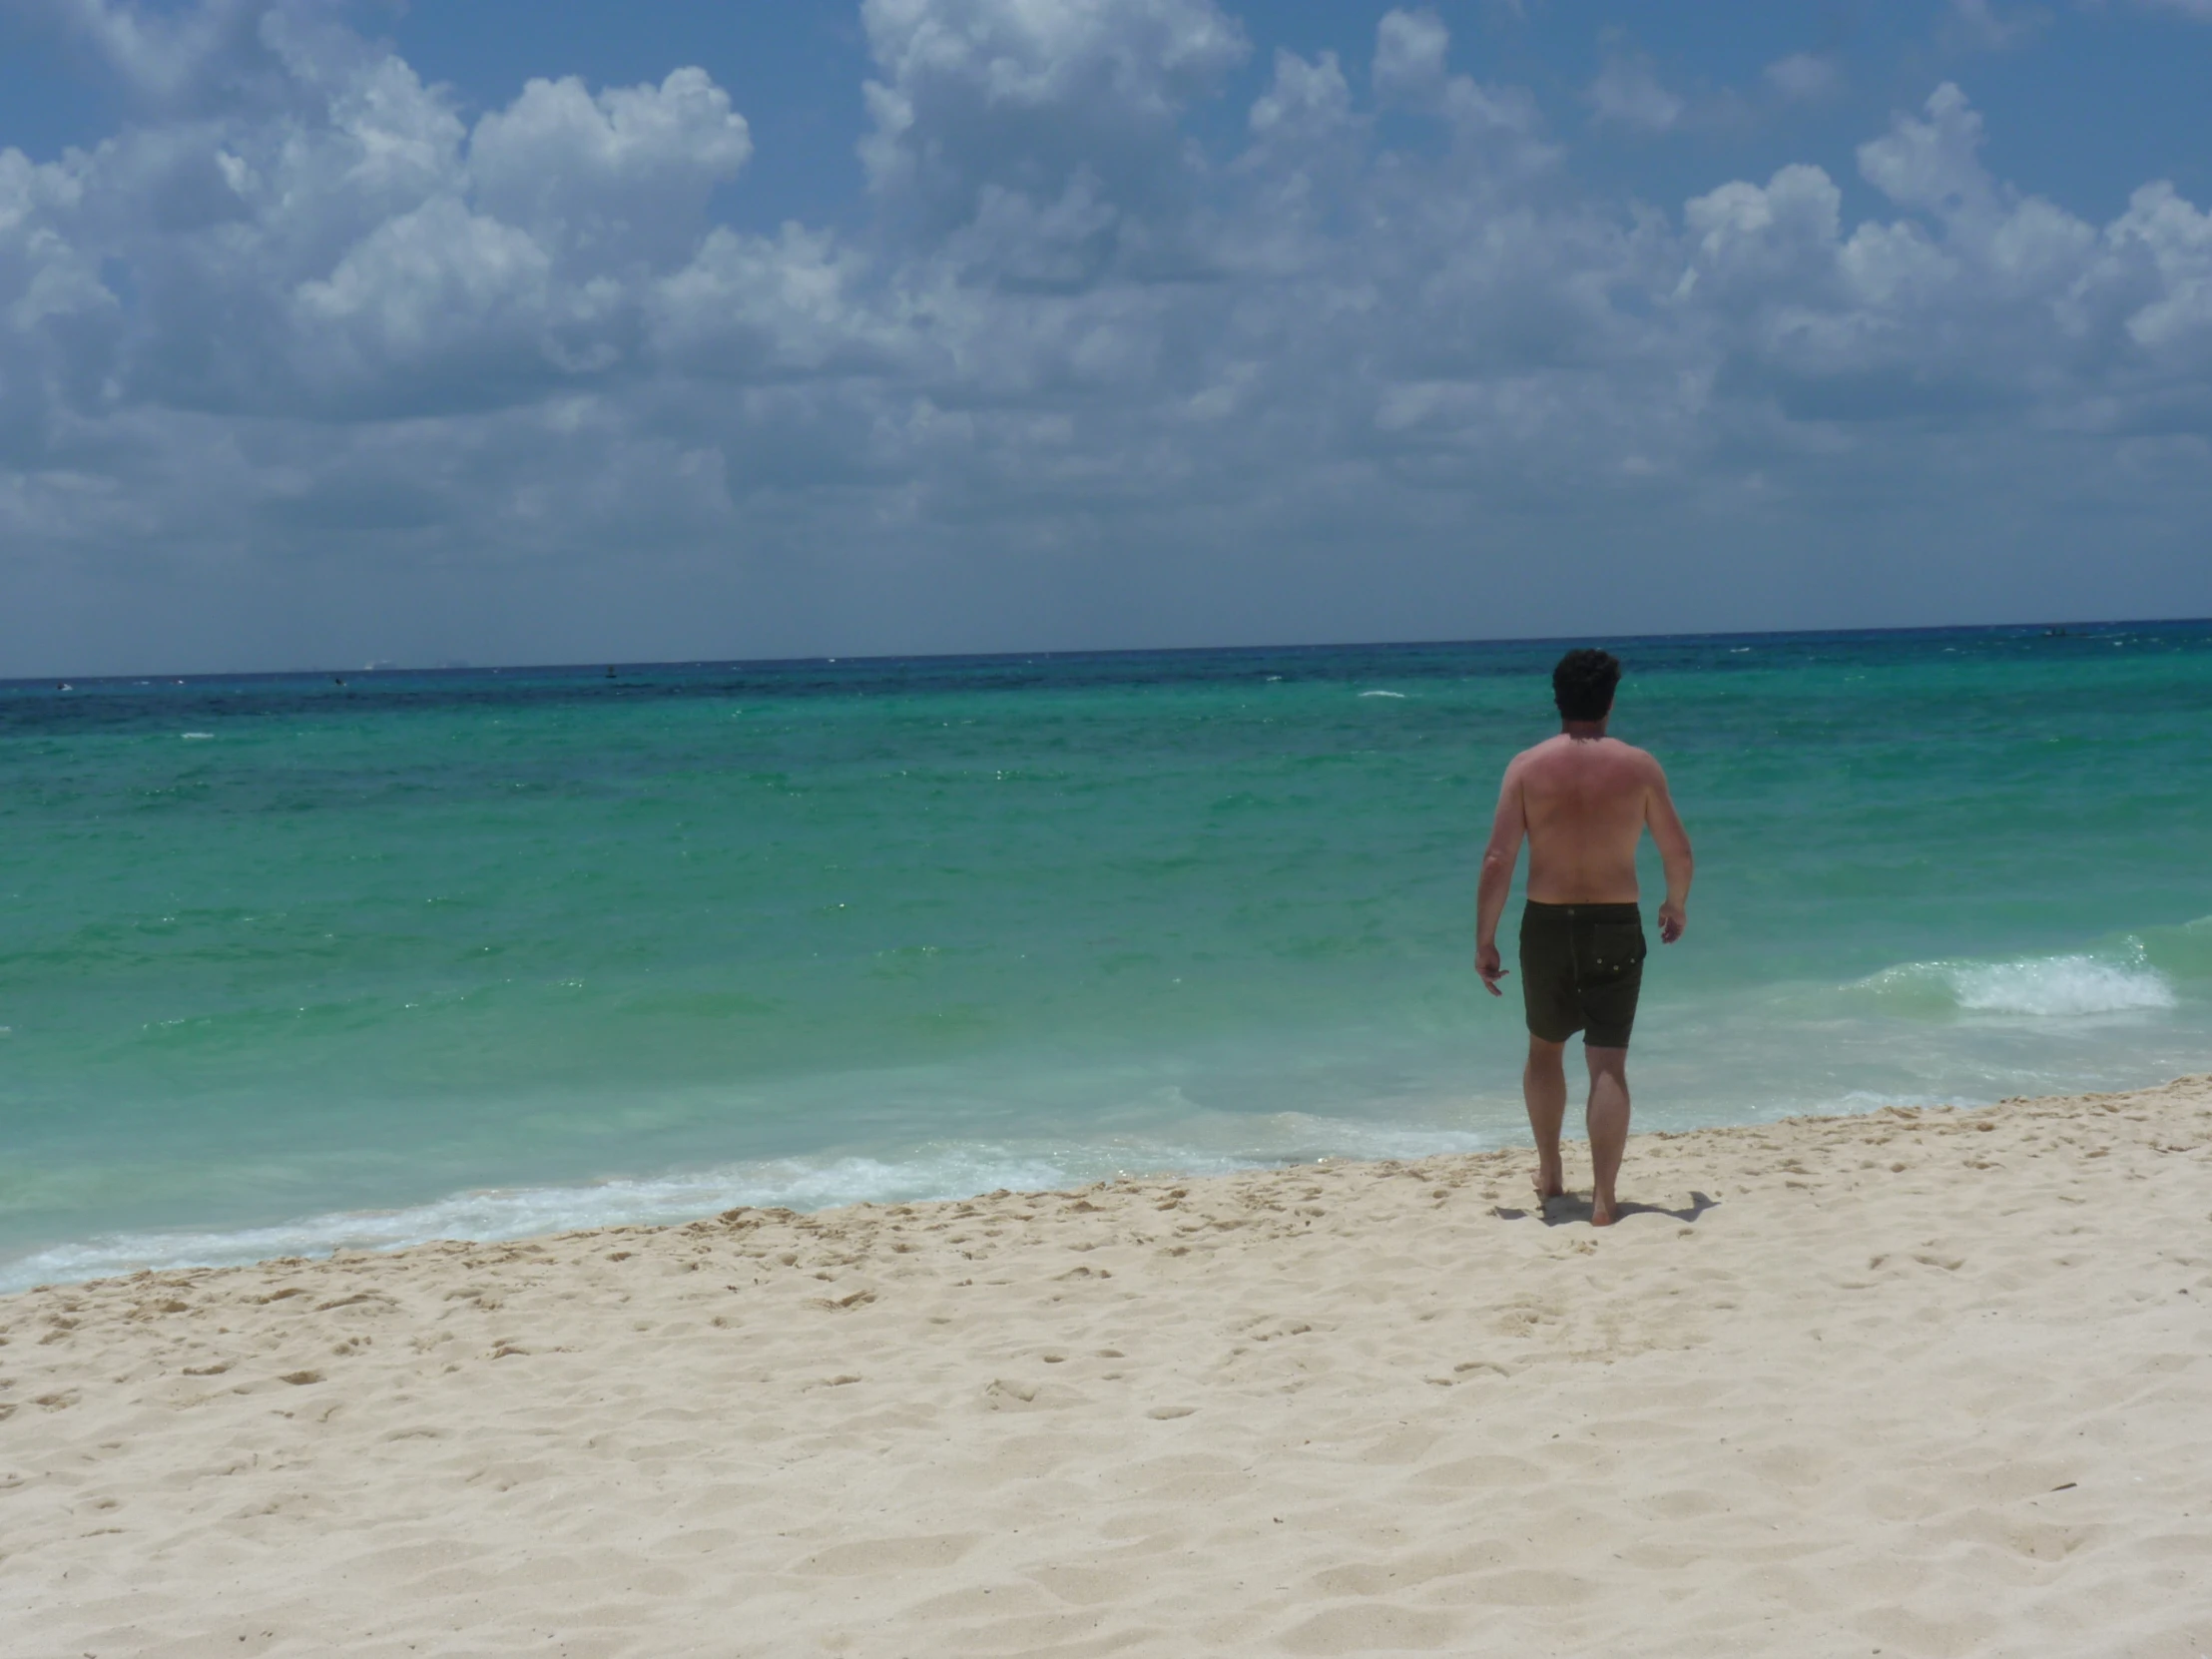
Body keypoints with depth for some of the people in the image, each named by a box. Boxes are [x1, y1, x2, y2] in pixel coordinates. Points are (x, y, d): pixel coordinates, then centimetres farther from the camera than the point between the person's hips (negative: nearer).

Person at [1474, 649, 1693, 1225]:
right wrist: (1677, 905, 23)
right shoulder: (1638, 765, -3)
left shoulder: (1527, 766, -4)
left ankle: (1549, 1176, 32)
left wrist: (1484, 941, -1)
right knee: (1609, 1065, 0)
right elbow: (1678, 850, 4)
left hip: (1547, 924, 1)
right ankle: (1603, 1198, -6)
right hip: (1616, 925, -1)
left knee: (1545, 1049, 22)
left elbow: (1498, 860, -8)